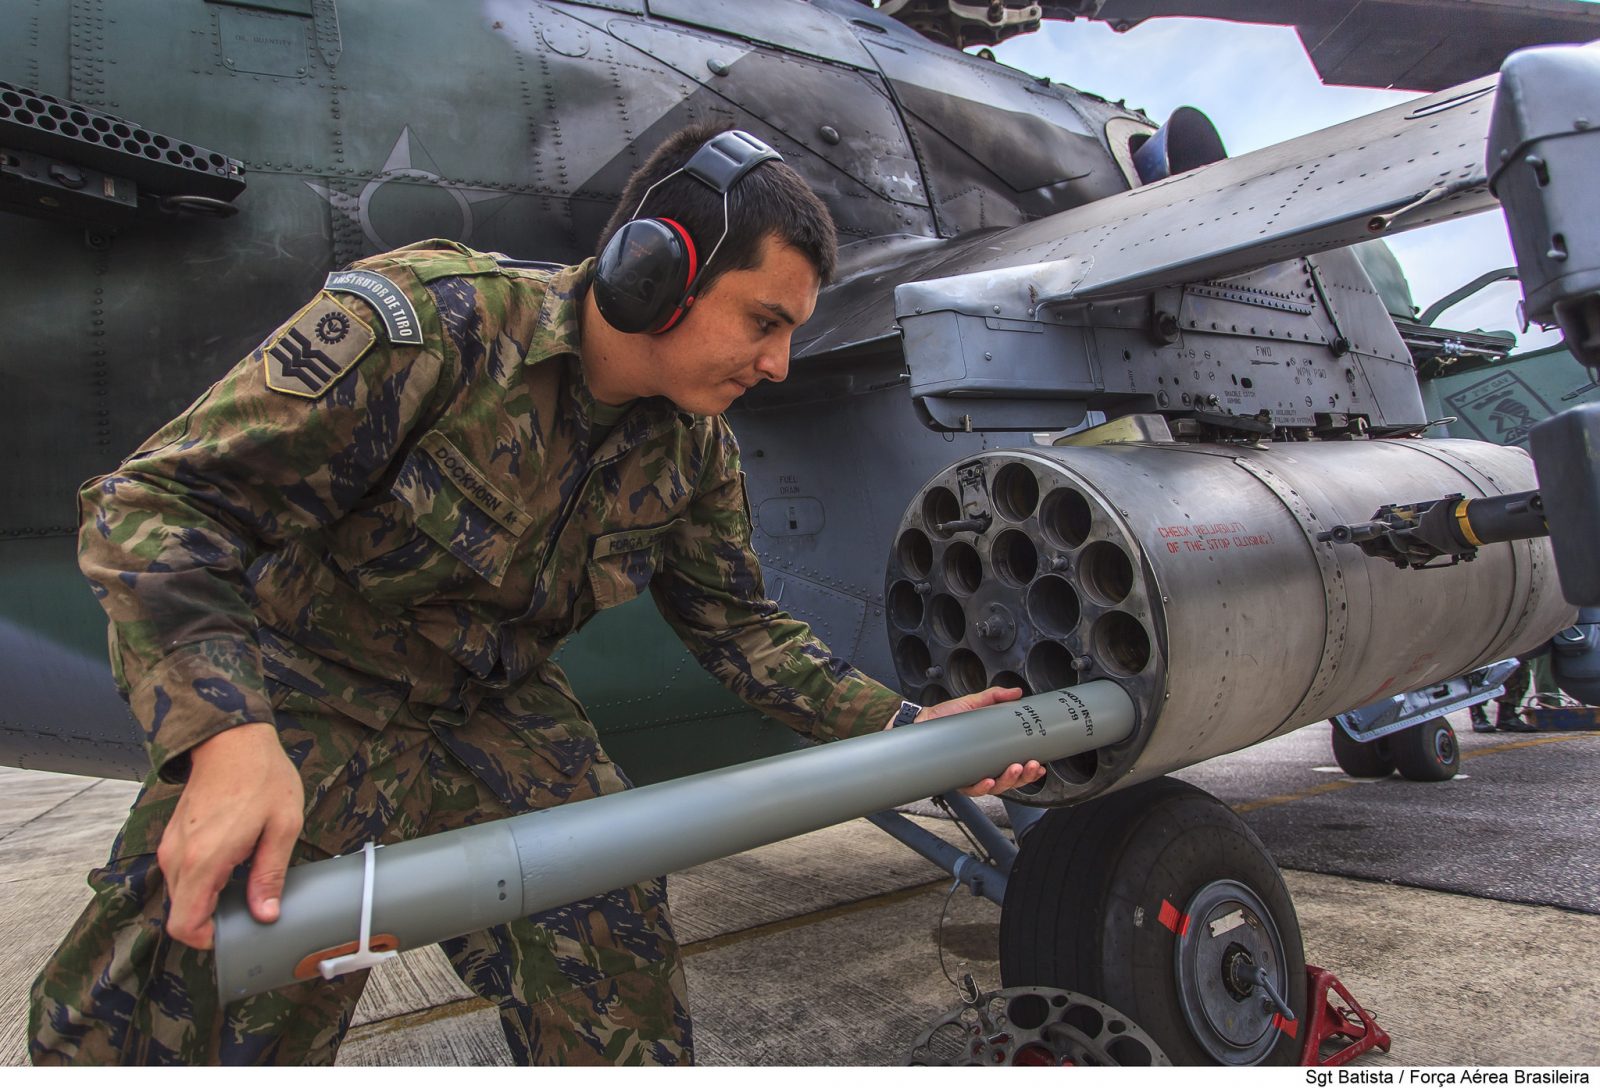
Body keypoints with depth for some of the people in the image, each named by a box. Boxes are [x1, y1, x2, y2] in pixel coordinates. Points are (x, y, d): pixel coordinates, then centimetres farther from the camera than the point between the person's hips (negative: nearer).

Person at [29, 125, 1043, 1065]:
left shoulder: (695, 453, -7)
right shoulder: (423, 316, -26)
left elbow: (740, 625, 3)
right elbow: (156, 505, -26)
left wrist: (903, 727, -7)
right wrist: (227, 734, -42)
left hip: (500, 722, 5)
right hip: (299, 711, -4)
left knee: (622, 1016, 1)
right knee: (160, 1026, -5)